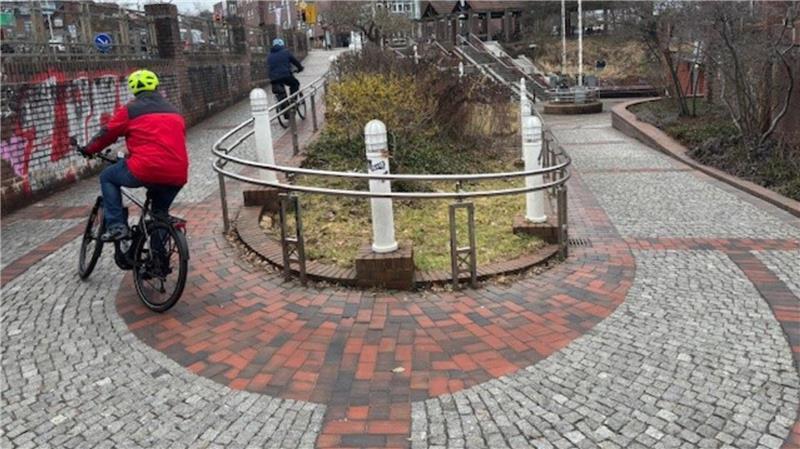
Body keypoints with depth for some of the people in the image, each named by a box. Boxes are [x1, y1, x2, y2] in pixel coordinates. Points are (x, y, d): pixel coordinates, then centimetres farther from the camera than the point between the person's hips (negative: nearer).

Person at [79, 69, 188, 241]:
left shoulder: (130, 110, 7)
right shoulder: (174, 112, 22)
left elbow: (107, 133, 14)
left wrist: (88, 150, 33)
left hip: (146, 170, -5)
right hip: (177, 175, 5)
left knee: (107, 177, 22)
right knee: (160, 212, 31)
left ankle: (116, 226, 10)